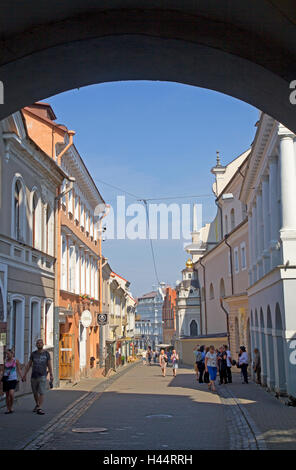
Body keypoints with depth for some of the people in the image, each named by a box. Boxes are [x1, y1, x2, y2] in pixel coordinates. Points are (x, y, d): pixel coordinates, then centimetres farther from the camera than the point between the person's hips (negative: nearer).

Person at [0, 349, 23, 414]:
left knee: (11, 393, -18)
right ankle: (8, 409, 12)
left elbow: (19, 370, 1)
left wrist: (22, 378, -10)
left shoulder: (16, 361, -1)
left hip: (13, 379, -4)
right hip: (6, 380, 4)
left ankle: (11, 407, 3)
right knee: (7, 395, 4)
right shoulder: (5, 361, 9)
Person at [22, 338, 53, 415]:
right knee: (35, 392, 14)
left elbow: (49, 365, 0)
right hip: (34, 376, 3)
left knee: (42, 392, -13)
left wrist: (51, 375, -7)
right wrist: (24, 375, 2)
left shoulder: (46, 353, -1)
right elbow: (29, 365, 7)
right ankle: (37, 405, 37)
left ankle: (39, 409, -16)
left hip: (42, 376, -2)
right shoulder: (33, 354, 4)